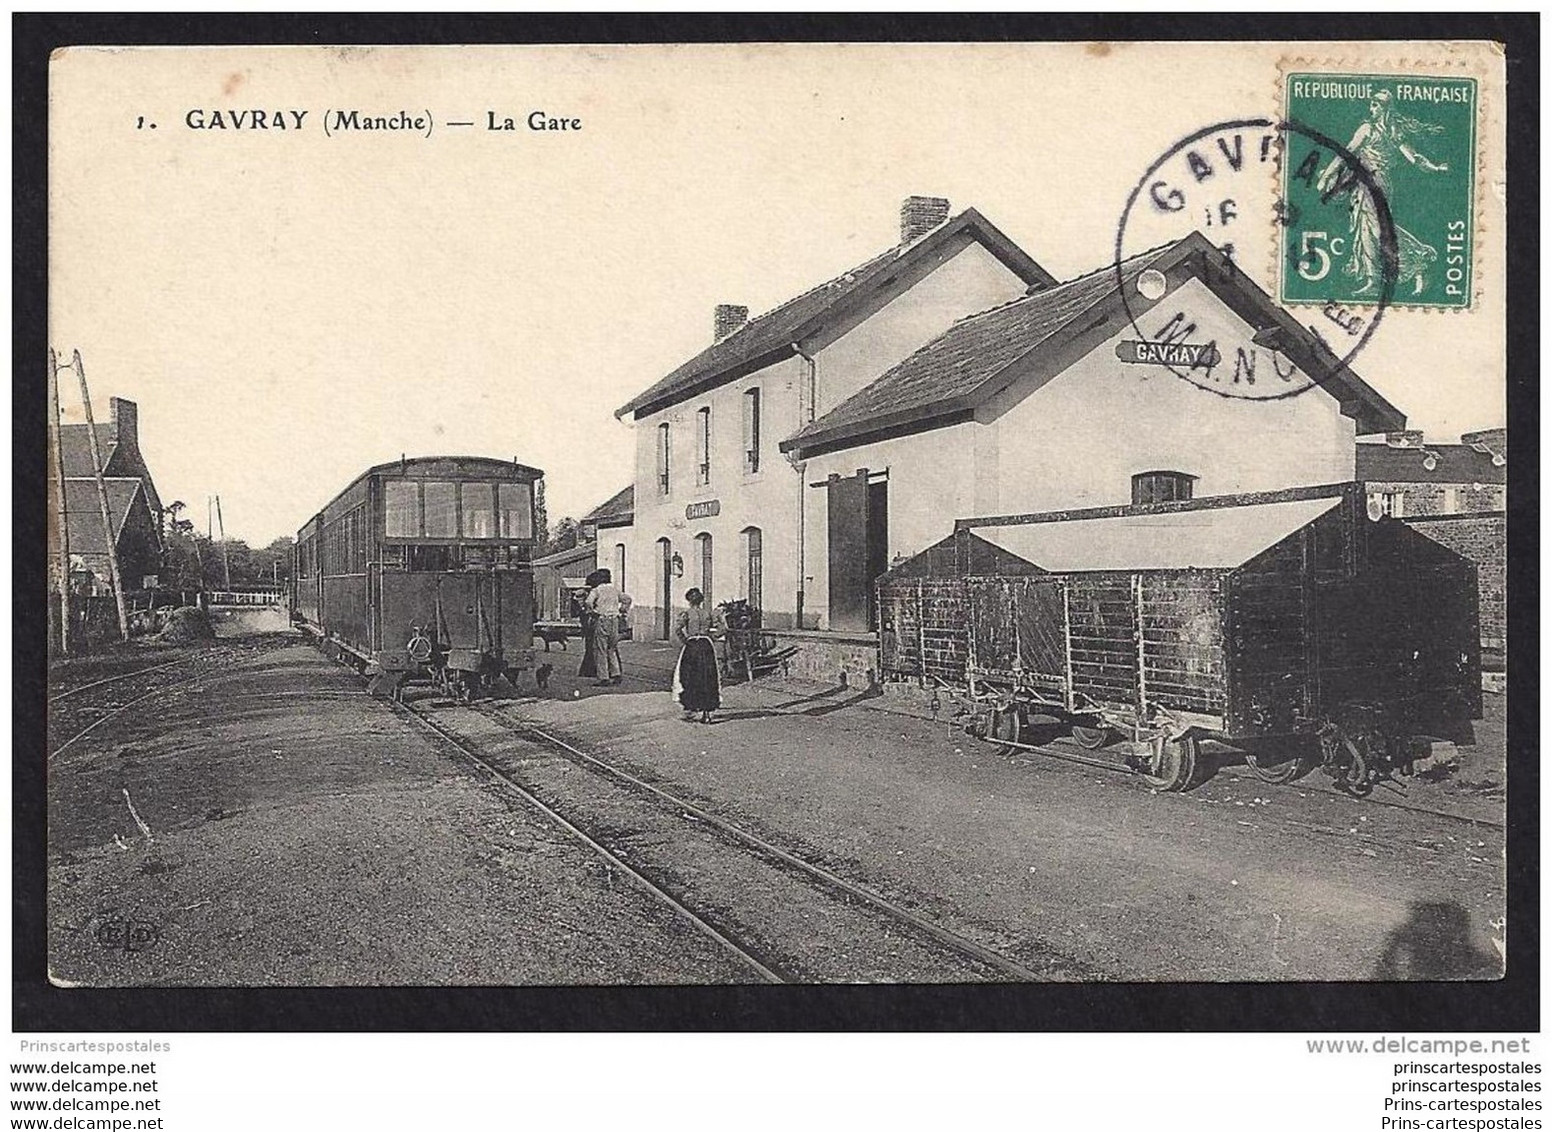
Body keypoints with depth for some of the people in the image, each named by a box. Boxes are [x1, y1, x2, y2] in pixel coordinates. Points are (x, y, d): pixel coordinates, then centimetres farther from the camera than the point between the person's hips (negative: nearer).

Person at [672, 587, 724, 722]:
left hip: (691, 646, -2)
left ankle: (689, 707, 4)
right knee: (707, 680, 7)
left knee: (688, 678, 10)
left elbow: (677, 628, -18)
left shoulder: (686, 613, -4)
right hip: (707, 646, 2)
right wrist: (711, 638, 7)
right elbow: (720, 628, -2)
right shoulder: (709, 613, 5)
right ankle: (706, 712, 5)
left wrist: (684, 640, -7)